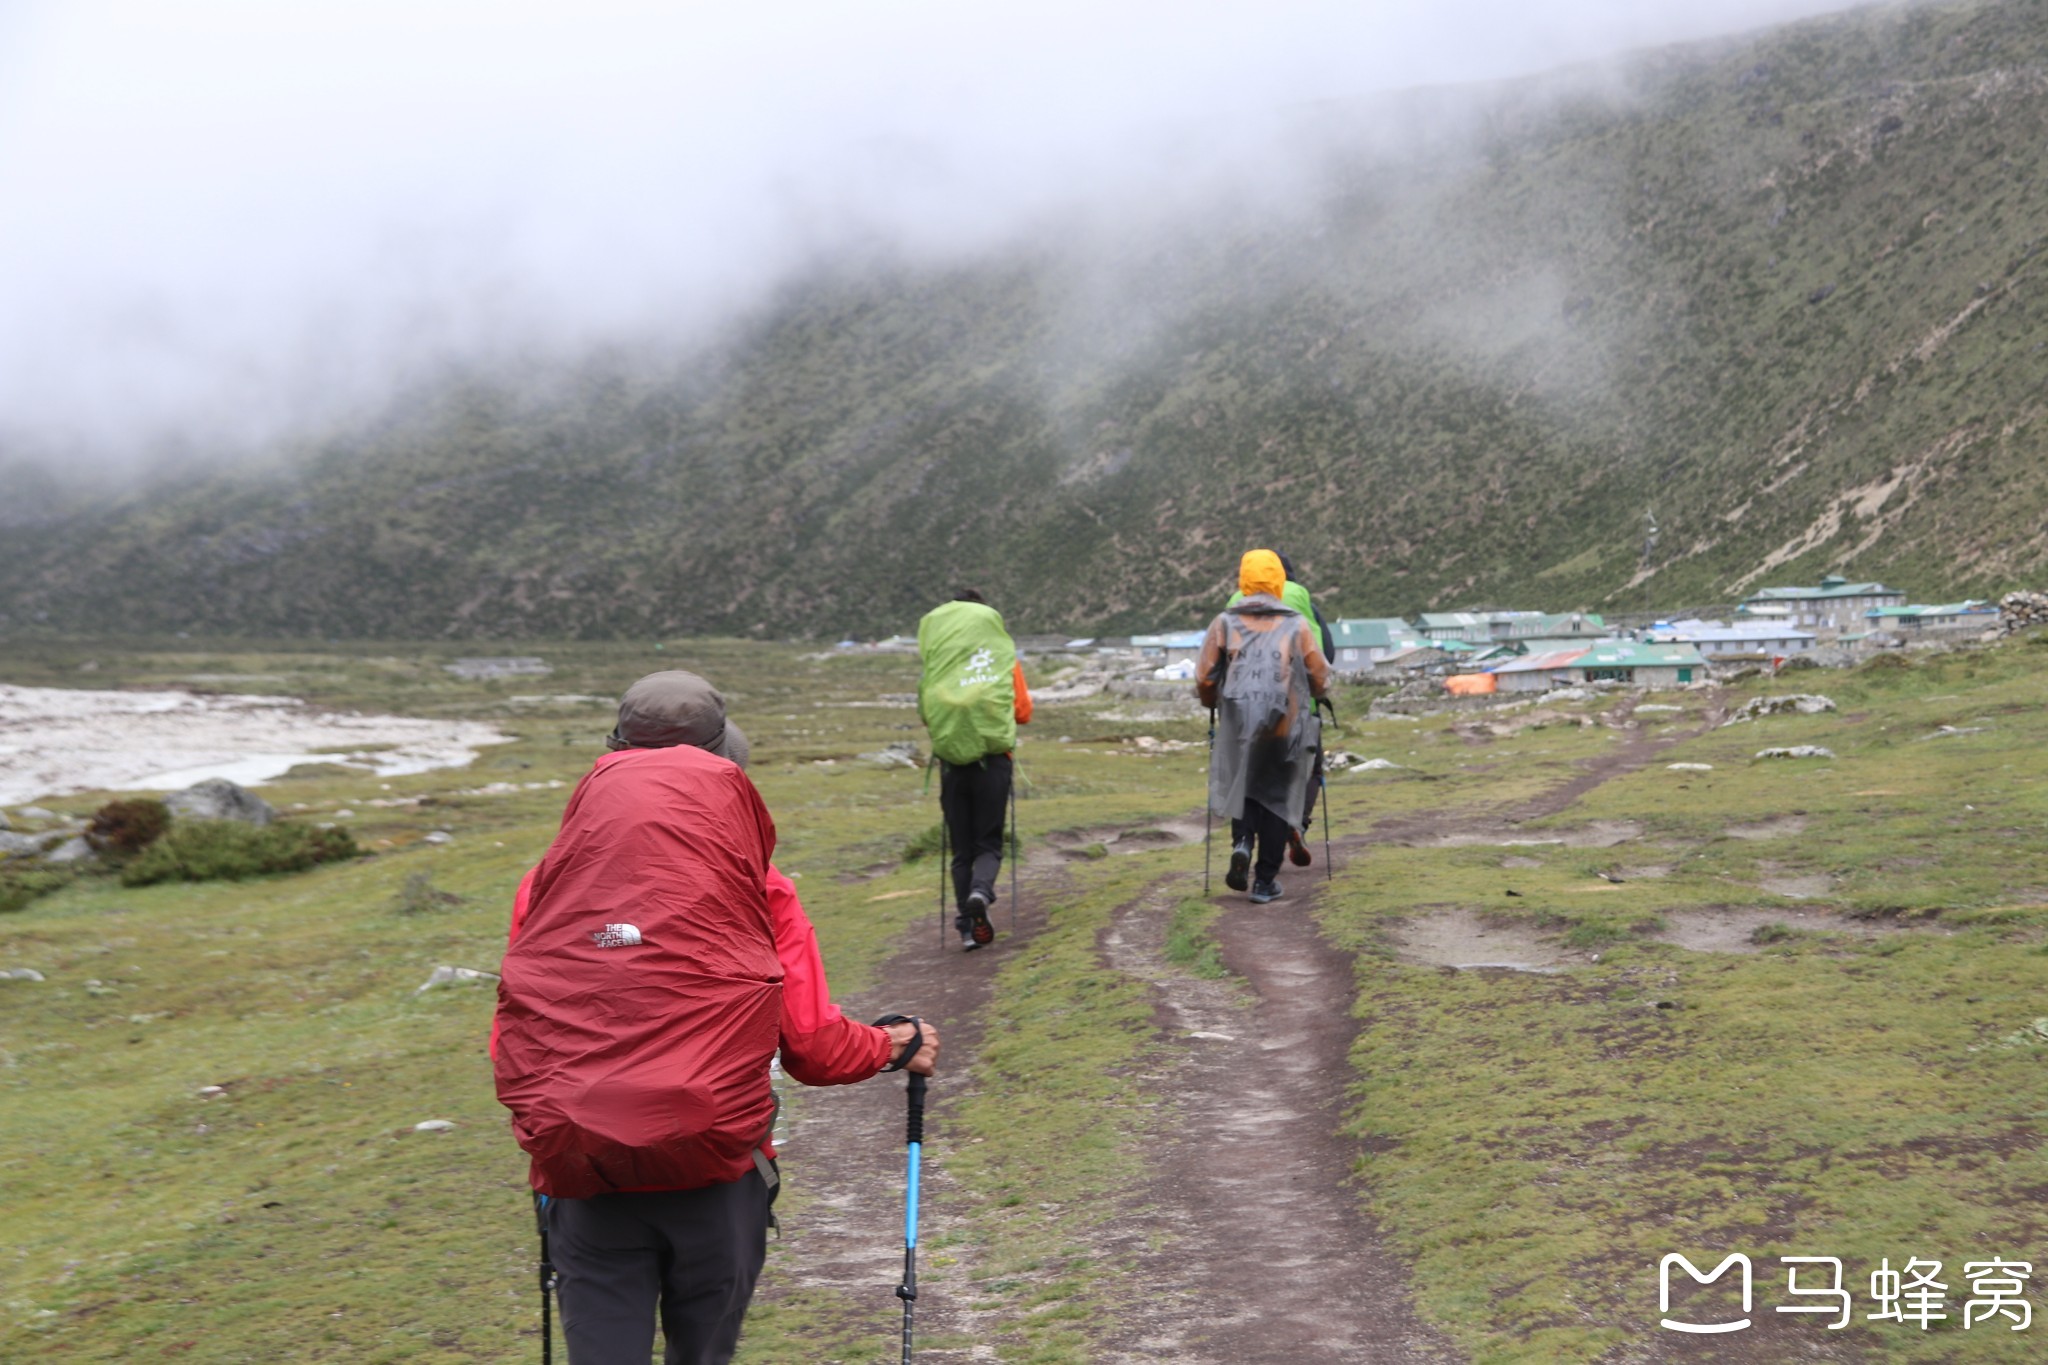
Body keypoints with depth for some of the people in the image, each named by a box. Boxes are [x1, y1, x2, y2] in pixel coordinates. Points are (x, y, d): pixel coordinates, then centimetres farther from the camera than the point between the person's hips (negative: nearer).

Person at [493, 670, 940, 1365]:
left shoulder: (547, 885, 1)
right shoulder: (757, 890, -3)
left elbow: (507, 1045, 4)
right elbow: (813, 1046, -1)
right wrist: (897, 1045, 20)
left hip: (581, 1181, 1)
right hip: (714, 1176, 0)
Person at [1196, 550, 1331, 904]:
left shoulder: (1224, 623, 1)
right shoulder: (1297, 625, 1)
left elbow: (1205, 679, 0)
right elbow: (1320, 679, 3)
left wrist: (1212, 703, 20)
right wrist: (1311, 694, 26)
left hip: (1238, 726, 1)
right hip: (1285, 728, -1)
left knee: (1242, 787, 20)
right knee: (1278, 798, 9)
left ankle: (1242, 842, -7)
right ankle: (1265, 881, 7)